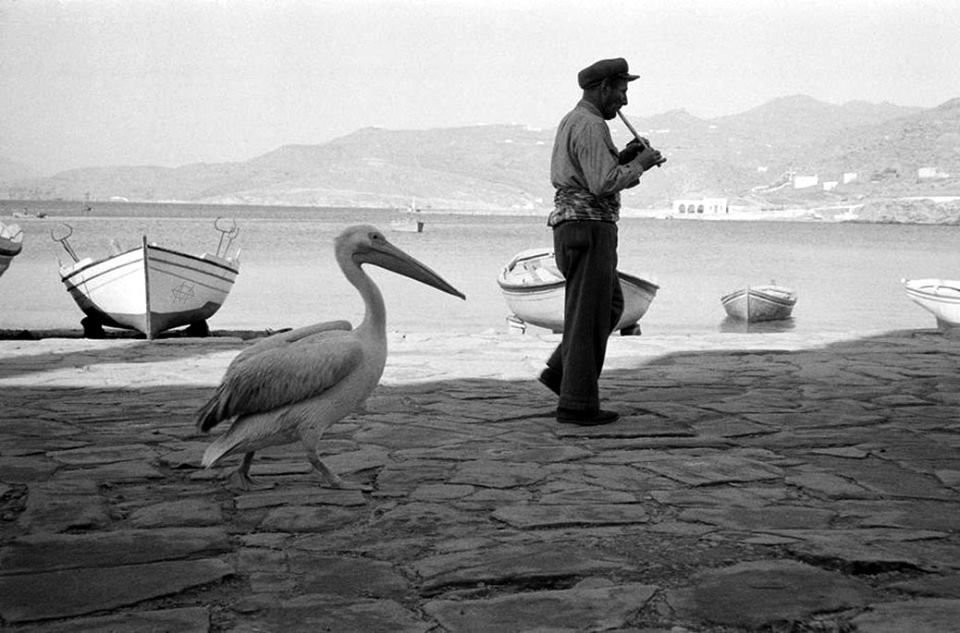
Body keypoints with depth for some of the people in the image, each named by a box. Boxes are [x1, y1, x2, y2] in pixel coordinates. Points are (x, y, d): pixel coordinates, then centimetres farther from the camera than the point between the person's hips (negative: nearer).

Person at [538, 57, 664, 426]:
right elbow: (604, 184, -22)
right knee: (588, 316, -4)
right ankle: (577, 404, 1)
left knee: (610, 306, 20)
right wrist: (640, 164, -7)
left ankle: (561, 372, 15)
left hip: (573, 226, 10)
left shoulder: (571, 123, 19)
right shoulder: (590, 126, -14)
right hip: (589, 229, -10)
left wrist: (623, 157, 15)